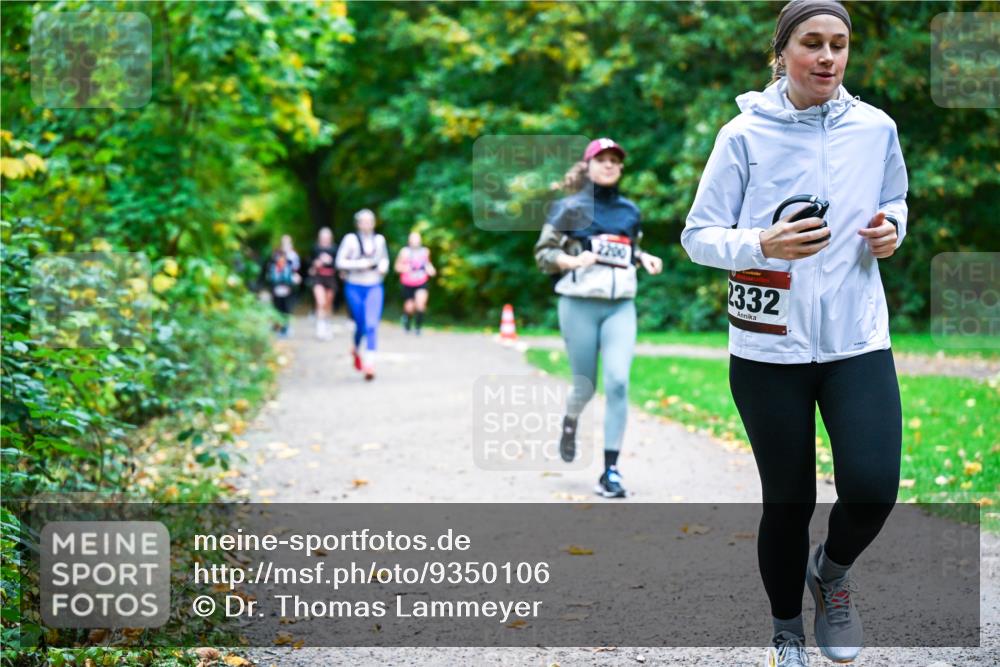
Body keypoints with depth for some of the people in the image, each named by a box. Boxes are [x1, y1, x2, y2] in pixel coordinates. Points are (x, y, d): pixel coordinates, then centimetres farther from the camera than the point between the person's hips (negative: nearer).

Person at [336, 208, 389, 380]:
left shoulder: (379, 239, 5)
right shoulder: (350, 239, -5)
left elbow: (385, 258, 22)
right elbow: (340, 262, -7)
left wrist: (384, 266, 0)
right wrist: (358, 264, -19)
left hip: (374, 287, 2)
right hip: (354, 287, -2)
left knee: (372, 324, -13)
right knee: (361, 325, 4)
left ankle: (369, 363, -17)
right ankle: (356, 349, 38)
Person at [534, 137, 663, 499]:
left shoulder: (630, 211, 12)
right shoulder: (570, 207, -1)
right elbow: (542, 253, 0)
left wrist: (644, 258, 5)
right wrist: (573, 261, -18)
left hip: (621, 306, 3)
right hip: (580, 305, -3)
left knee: (618, 383, -13)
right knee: (585, 385, 5)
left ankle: (610, 470, -8)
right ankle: (570, 422, 44)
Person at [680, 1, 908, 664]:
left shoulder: (876, 128, 2)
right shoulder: (745, 134, -6)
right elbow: (698, 235, -3)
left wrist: (891, 230, -3)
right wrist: (761, 245, -22)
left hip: (858, 339, 2)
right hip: (769, 347, -2)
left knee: (873, 488, -12)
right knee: (789, 502, 7)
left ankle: (831, 571, 23)